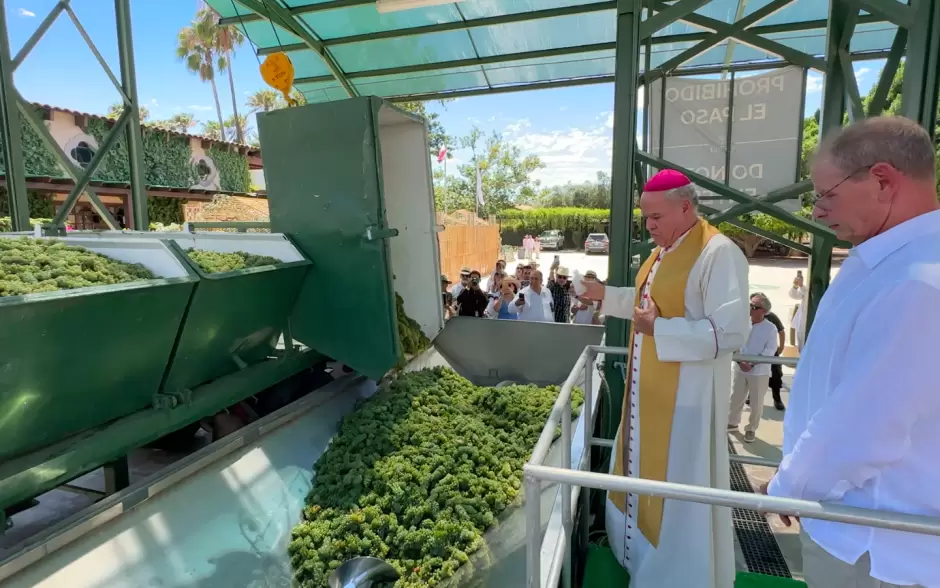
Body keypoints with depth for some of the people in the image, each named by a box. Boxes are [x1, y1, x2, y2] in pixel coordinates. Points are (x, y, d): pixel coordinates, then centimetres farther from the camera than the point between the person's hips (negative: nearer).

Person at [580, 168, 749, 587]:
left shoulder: (719, 254, -21)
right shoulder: (664, 251, 8)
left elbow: (731, 332, -26)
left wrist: (658, 330, -25)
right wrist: (605, 295, 12)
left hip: (686, 393, -9)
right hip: (651, 387, 9)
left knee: (678, 486, 6)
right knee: (644, 471, 22)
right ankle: (641, 553, 44)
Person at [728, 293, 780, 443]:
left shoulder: (770, 328, -8)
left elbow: (769, 351, -12)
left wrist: (752, 363, -19)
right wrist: (740, 361, -17)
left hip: (759, 372, -2)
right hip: (740, 369, 3)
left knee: (756, 403, 7)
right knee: (736, 398, 14)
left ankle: (751, 429, 25)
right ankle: (732, 422, 33)